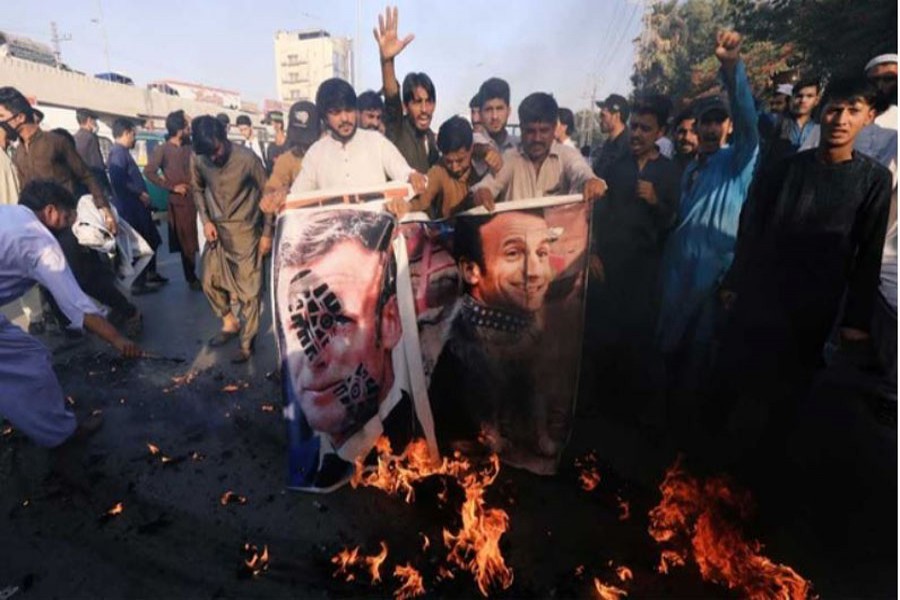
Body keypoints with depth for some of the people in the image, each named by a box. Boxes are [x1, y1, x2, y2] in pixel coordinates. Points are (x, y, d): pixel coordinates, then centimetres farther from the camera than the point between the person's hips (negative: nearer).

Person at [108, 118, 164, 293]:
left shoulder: (123, 152, 19)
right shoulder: (118, 152, -13)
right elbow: (119, 181, -24)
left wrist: (141, 194, 13)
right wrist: (140, 194, -18)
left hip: (137, 206, 10)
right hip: (131, 207, -10)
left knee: (151, 240, 19)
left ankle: (151, 274, 32)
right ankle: (138, 283, 3)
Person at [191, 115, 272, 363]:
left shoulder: (247, 159, -17)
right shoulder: (198, 159, -7)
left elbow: (266, 194, -8)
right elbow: (197, 189, 11)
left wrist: (267, 232, -7)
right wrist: (206, 220, -1)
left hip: (245, 231, -4)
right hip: (216, 230, 5)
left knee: (249, 289, 0)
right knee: (210, 283, 11)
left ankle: (247, 341, 15)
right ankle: (230, 323, 34)